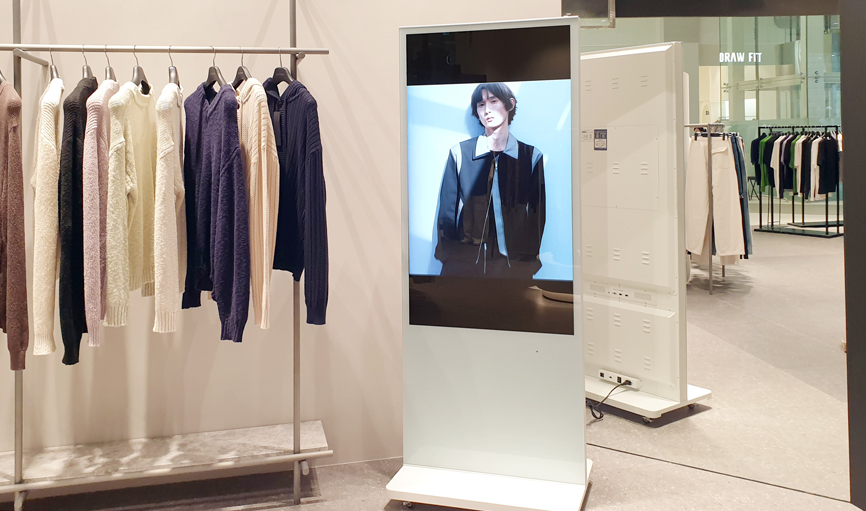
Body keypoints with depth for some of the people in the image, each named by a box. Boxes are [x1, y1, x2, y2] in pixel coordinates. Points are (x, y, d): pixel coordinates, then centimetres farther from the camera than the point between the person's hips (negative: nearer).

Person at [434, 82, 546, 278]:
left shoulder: (531, 157, 4)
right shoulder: (460, 153, 3)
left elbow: (537, 214, 3)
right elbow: (447, 212, 2)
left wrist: (529, 259, -5)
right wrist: (447, 258, -6)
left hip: (515, 263, 0)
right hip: (464, 261, 0)